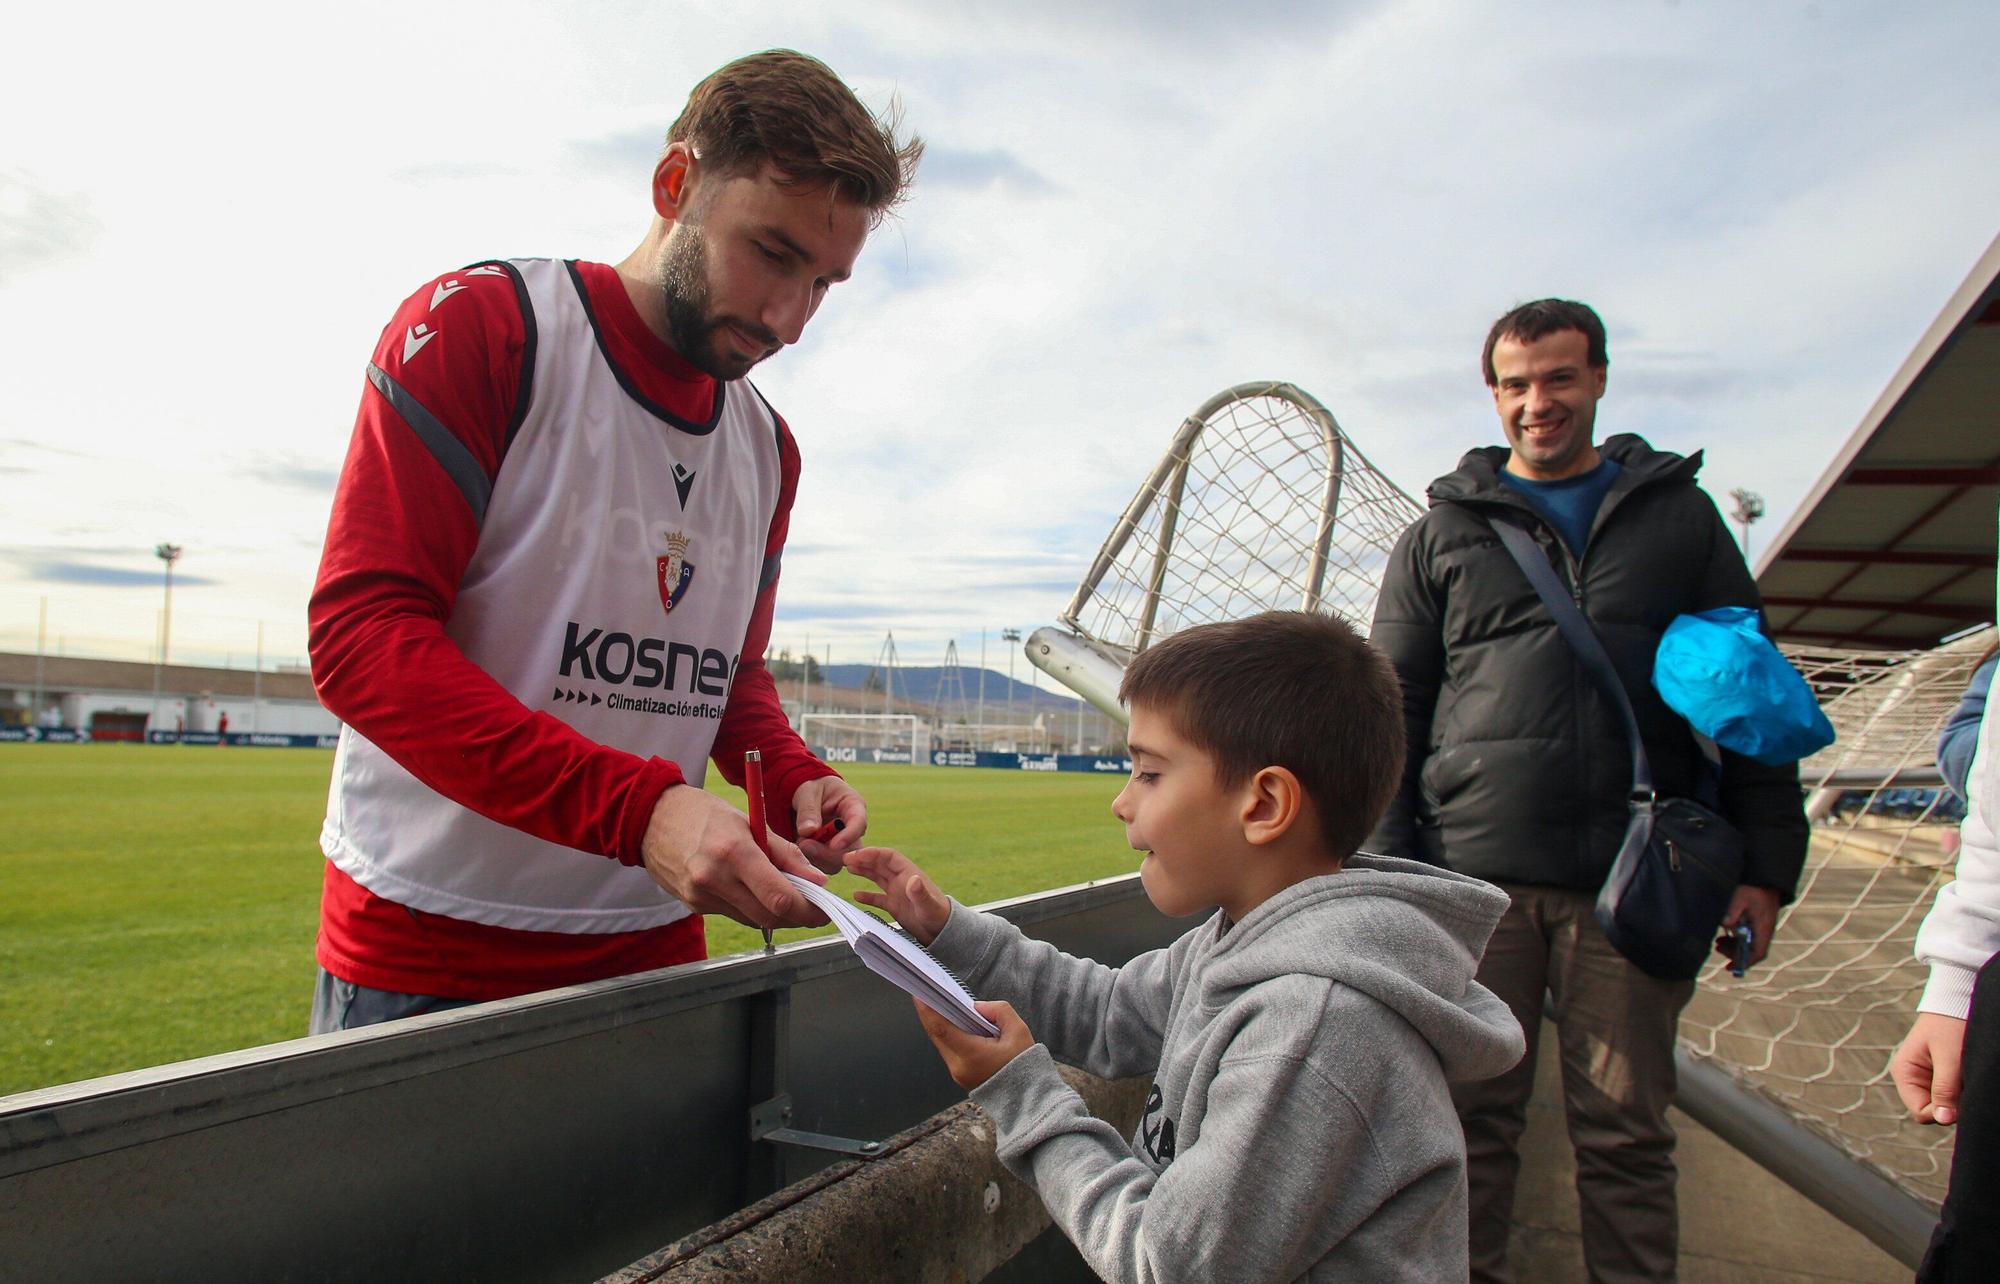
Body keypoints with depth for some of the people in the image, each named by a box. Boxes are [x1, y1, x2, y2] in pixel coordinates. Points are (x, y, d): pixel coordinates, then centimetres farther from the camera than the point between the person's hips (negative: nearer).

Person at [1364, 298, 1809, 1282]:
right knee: (1473, 1119, 5)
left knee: (1626, 1134, 7)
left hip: (1631, 879, 0)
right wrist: (1389, 868, -1)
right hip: (1477, 875, 0)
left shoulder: (1678, 513, 13)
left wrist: (1765, 862, 4)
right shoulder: (1441, 537, 11)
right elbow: (1392, 715, 8)